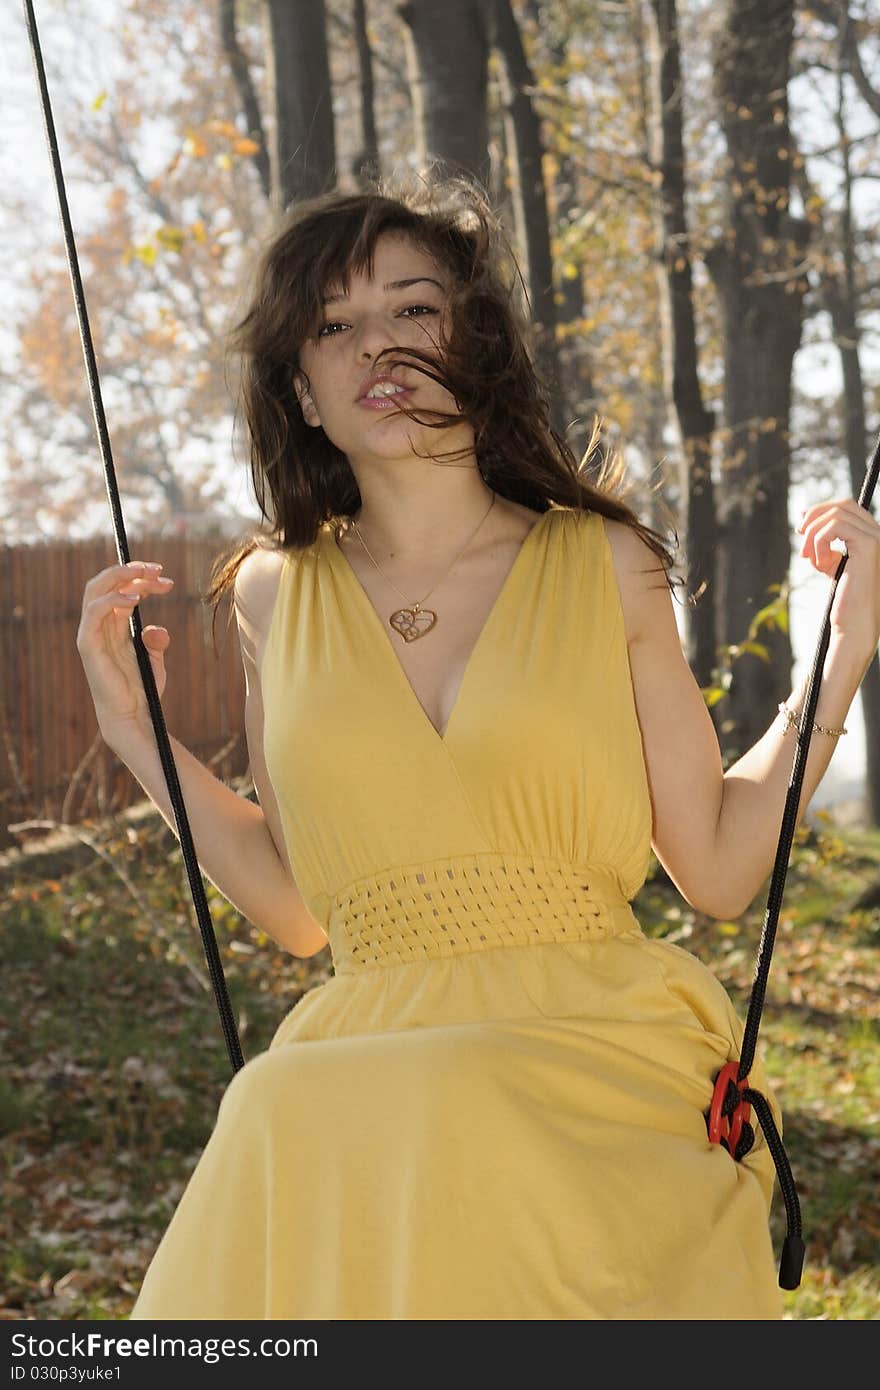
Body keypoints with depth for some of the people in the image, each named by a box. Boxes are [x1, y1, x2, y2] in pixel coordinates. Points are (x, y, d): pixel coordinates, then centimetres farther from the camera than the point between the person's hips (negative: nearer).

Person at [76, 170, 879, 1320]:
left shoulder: (603, 567, 6)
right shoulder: (276, 597, 11)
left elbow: (718, 869, 5)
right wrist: (140, 735, 10)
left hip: (594, 1059, -1)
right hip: (357, 1071, 2)